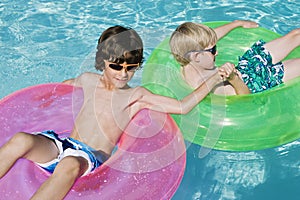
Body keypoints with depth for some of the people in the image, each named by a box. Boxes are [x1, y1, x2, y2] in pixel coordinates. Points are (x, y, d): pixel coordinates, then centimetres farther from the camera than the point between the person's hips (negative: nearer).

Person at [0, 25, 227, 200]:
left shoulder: (136, 96, 9)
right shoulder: (87, 80, 17)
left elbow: (182, 106, 6)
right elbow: (64, 85, 42)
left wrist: (214, 79, 0)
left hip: (92, 157, -3)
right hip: (63, 144, 4)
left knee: (70, 165, -41)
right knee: (20, 140, -29)